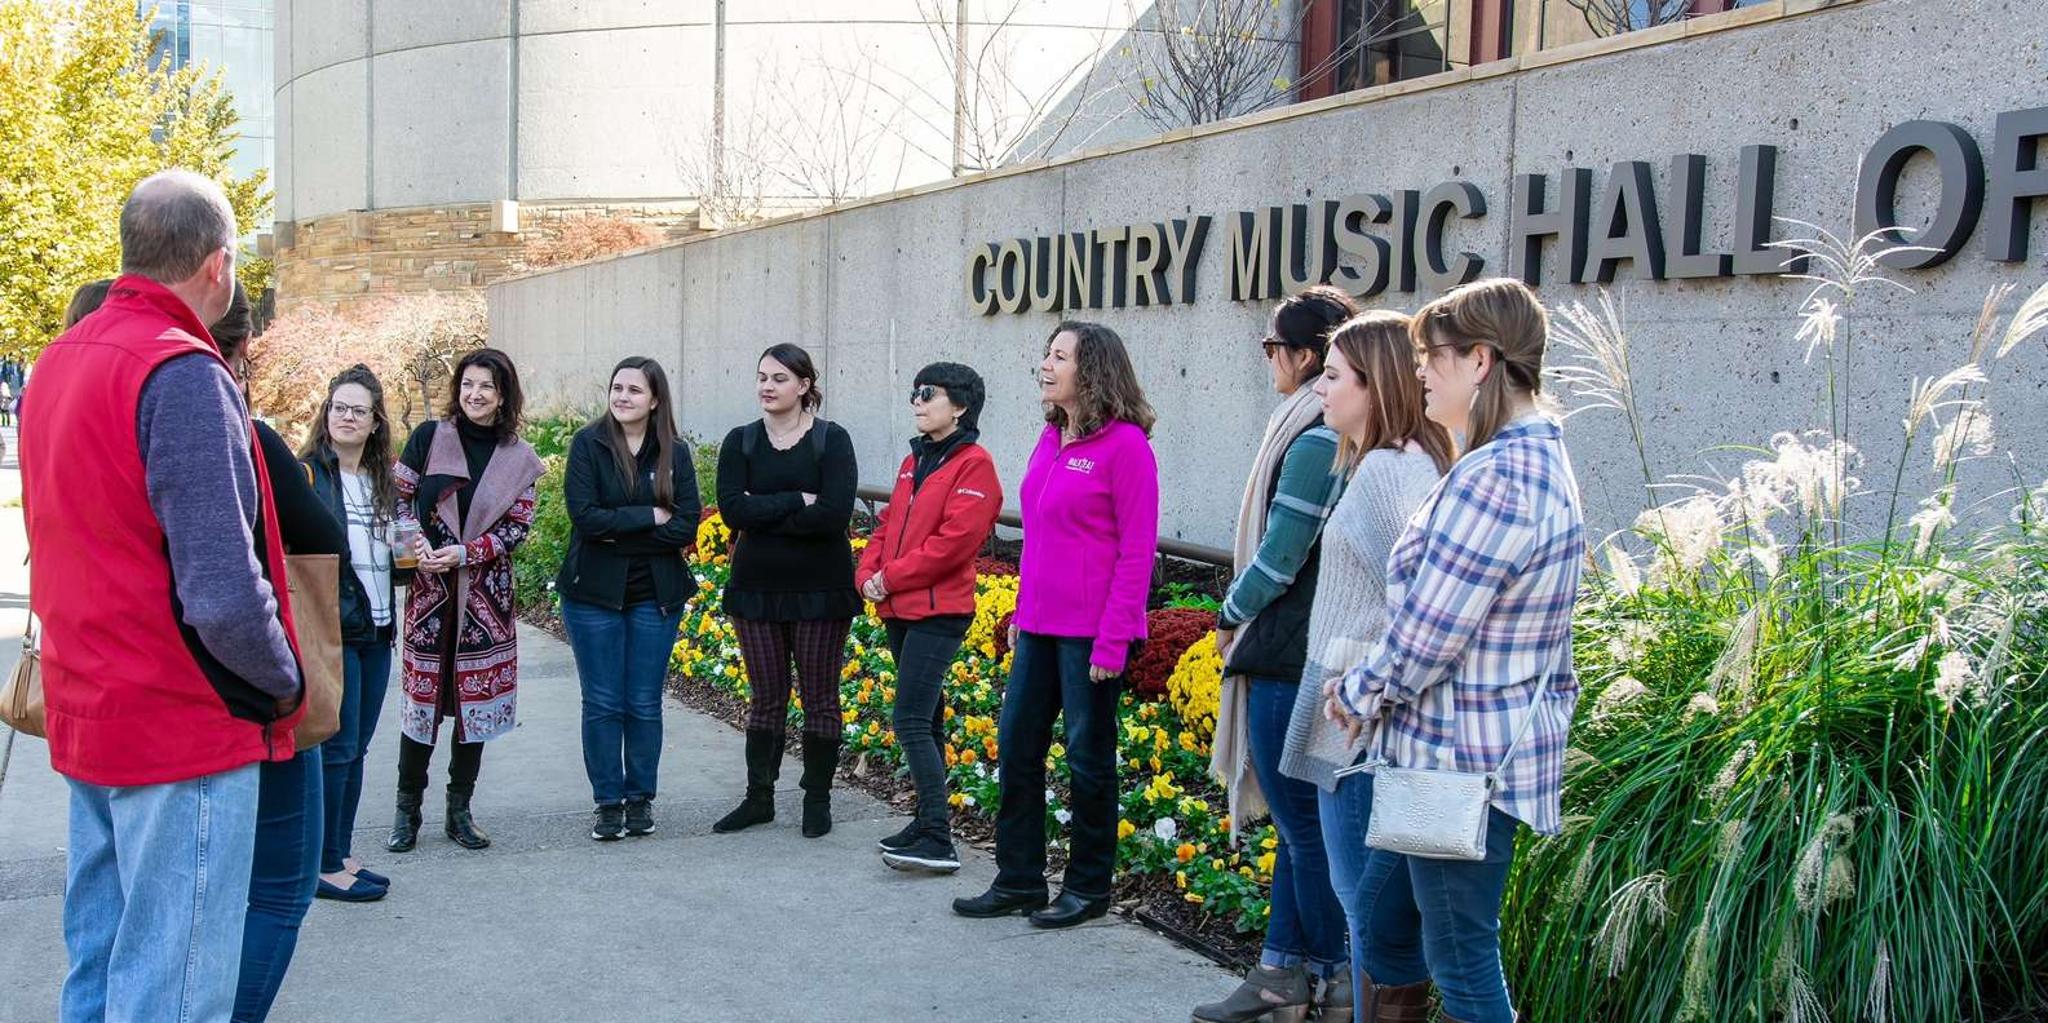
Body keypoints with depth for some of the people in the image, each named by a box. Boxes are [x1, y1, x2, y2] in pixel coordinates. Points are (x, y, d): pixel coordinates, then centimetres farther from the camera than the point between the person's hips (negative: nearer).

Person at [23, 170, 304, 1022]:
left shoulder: (59, 361, 9)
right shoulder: (182, 374, -19)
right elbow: (223, 593, -26)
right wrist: (285, 682, -10)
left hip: (87, 716, 9)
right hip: (188, 726, -9)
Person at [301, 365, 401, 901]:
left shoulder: (382, 480, 15)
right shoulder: (305, 474, -7)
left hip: (376, 631, 7)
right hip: (331, 630, -7)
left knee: (355, 749, 12)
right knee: (335, 747, -3)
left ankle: (340, 854, 21)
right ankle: (325, 865, 6)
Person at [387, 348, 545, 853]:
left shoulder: (519, 458, 3)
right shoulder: (428, 437, 1)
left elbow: (517, 527, 1)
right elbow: (399, 498, 4)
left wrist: (465, 553, -12)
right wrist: (416, 541, -14)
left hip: (485, 591, 1)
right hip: (429, 585, -1)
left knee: (476, 695, 4)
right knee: (422, 693, 0)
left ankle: (459, 810, 17)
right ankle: (407, 810, 13)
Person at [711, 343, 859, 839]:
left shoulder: (831, 440, -5)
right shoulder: (740, 442, 4)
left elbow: (834, 515, -19)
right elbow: (732, 508, -11)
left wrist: (763, 515, -15)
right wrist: (797, 501, -17)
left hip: (820, 590, -3)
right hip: (757, 588, 3)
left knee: (820, 698, 7)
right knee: (766, 697, 11)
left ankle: (818, 800, 19)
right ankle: (758, 798, 22)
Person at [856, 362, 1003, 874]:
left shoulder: (974, 464, -9)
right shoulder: (913, 462, 16)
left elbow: (956, 540, -18)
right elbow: (887, 525, 17)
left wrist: (893, 577, -14)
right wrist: (868, 573, -1)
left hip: (939, 612, -8)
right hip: (899, 610, 9)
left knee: (911, 721, -14)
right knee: (925, 718, 15)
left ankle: (937, 842, -12)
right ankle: (928, 821, 24)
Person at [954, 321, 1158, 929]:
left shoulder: (1125, 444, -12)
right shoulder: (1051, 439, 10)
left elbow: (1137, 549, -14)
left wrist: (1113, 640, -16)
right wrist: (1021, 610, 16)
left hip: (1092, 631, -8)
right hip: (1041, 626, 8)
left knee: (1088, 755, 5)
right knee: (1016, 743, 12)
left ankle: (1088, 889, 21)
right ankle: (1018, 880, 25)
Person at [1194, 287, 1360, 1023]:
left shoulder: (1315, 440, -18)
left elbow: (1277, 560, -17)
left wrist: (1230, 618, 0)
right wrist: (1248, 618, 12)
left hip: (1288, 656, -10)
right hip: (1320, 651, 10)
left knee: (1304, 825, 1)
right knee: (1301, 818, 15)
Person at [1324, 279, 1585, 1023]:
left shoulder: (1492, 479, -24)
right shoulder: (1541, 457, 10)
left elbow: (1426, 634, -21)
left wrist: (1355, 695, -4)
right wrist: (1372, 690, 11)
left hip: (1461, 763, -10)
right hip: (1498, 741, 10)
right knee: (1382, 915, 20)